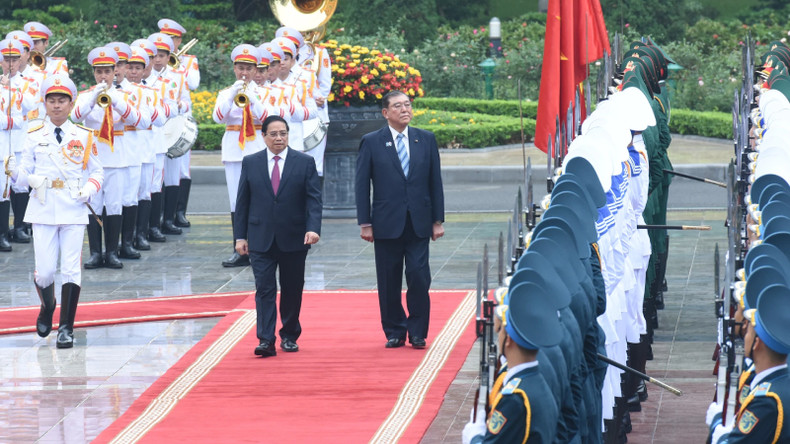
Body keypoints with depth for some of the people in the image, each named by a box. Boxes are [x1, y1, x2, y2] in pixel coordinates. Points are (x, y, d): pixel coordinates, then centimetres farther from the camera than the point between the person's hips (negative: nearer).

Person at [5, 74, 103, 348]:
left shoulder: (84, 137, 5)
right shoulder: (34, 137, 6)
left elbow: (97, 172, 11)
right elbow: (25, 176, 8)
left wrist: (89, 189, -9)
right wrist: (14, 171, -14)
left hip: (74, 211, 0)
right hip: (43, 211, 0)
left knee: (71, 269, -5)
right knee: (45, 271, -2)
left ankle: (66, 327, -1)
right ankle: (47, 307, 30)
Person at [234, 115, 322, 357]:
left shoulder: (305, 162, 2)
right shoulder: (250, 163, 6)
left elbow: (314, 198, -3)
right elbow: (242, 201, 7)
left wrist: (313, 228, -18)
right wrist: (240, 236, 2)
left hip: (293, 239, 0)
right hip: (261, 239, 0)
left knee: (292, 289, 8)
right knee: (264, 289, -8)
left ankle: (289, 336, 22)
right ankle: (266, 341, -13)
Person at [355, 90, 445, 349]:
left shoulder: (426, 140, 8)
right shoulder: (372, 143, 2)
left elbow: (435, 182, 9)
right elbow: (362, 185, 1)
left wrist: (438, 220, 5)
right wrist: (365, 223, -4)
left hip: (419, 223, 1)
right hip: (387, 224, -1)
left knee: (419, 278, -6)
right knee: (389, 282, 3)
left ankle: (418, 333, 4)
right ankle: (394, 332, 14)